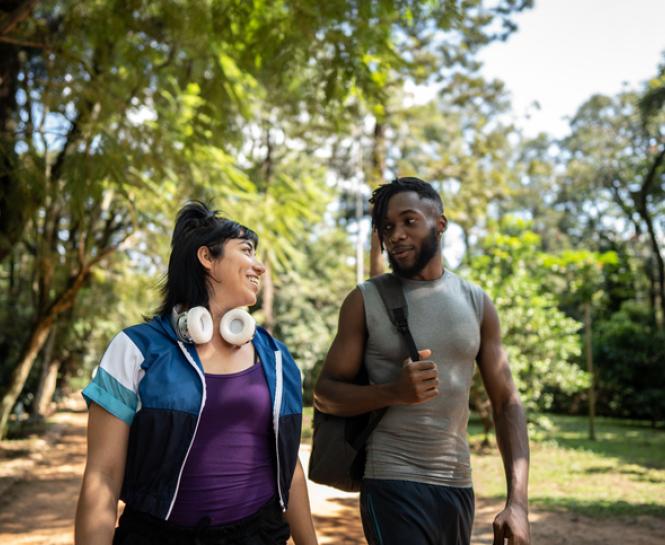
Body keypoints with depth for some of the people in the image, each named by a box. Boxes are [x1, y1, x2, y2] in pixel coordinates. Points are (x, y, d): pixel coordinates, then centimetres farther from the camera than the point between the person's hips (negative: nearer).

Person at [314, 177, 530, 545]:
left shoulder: (476, 304, 4)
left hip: (459, 487, 3)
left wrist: (517, 501, -6)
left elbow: (506, 403, 3)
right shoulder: (365, 301, -3)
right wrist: (394, 392, -21)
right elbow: (323, 395, -4)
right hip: (393, 487, -3)